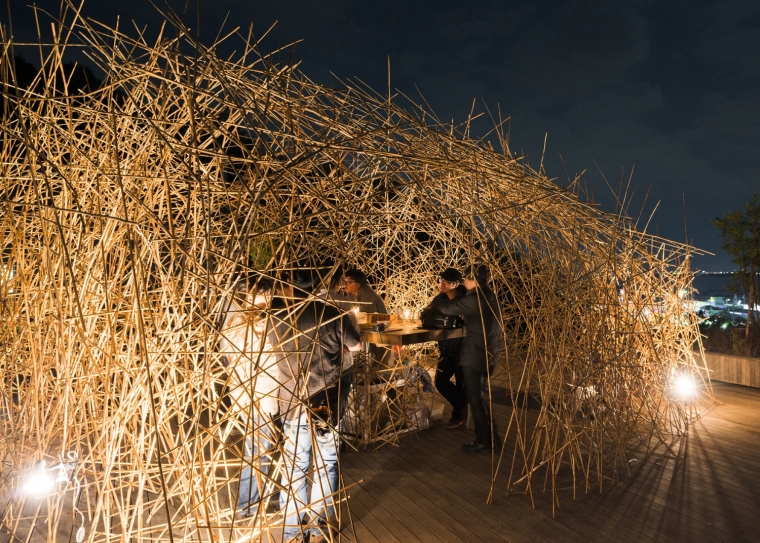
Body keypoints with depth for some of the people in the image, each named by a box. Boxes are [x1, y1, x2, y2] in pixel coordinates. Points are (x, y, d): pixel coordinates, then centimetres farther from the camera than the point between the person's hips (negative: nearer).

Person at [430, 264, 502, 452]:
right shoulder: (490, 297, 9)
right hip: (487, 353, 9)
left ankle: (483, 440, 12)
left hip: (475, 355, -9)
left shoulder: (475, 299, -19)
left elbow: (448, 307, -14)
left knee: (475, 398, 3)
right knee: (480, 396, 19)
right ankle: (488, 437, 28)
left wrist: (434, 302, 4)